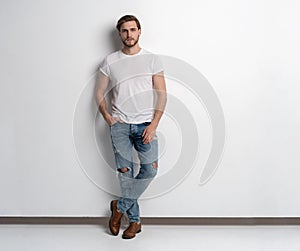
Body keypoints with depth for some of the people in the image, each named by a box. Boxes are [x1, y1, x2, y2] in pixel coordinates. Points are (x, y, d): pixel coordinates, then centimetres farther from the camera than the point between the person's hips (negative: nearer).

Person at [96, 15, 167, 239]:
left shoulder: (152, 59, 5)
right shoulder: (110, 61, 8)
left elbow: (162, 94, 1)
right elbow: (100, 93, 12)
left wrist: (154, 124, -9)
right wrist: (107, 116, -5)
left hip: (145, 124, 0)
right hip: (119, 124, 1)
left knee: (150, 169, -12)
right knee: (125, 171, -1)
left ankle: (120, 206, 7)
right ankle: (135, 220, 13)